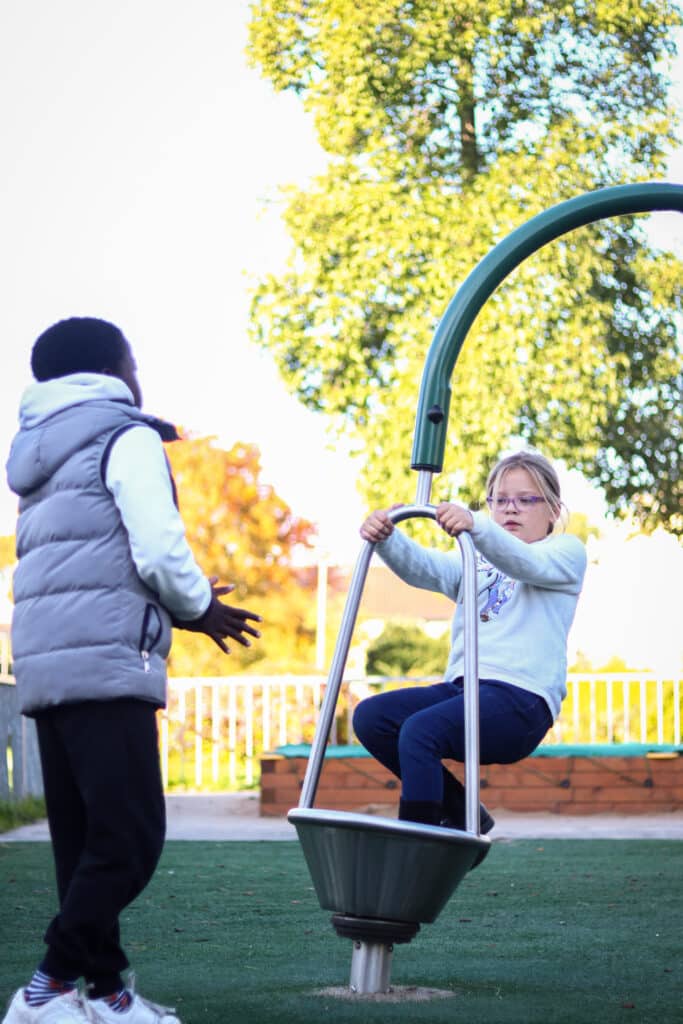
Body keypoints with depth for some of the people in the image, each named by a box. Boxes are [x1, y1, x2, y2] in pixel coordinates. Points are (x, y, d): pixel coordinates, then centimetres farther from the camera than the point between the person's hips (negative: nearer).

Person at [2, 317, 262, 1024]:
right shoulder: (127, 439, 0)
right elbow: (158, 552, -11)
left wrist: (186, 606, 23)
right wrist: (199, 607, 9)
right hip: (107, 662, -9)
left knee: (82, 845, 9)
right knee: (130, 838, -10)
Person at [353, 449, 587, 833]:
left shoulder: (567, 550, 10)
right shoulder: (475, 561, 27)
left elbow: (528, 564, -16)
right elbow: (423, 568, 5)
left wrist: (475, 526, -35)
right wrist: (386, 539, -19)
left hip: (521, 700, -7)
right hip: (461, 686, 7)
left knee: (420, 730, -29)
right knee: (370, 716, -13)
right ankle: (462, 814, -2)